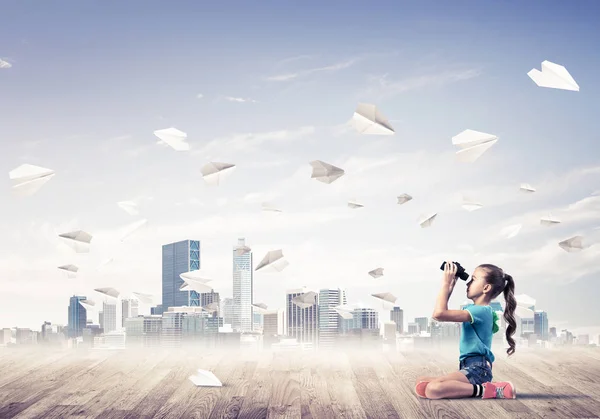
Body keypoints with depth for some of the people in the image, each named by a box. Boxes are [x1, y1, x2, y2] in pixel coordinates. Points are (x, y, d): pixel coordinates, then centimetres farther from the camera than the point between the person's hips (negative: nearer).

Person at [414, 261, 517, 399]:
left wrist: (446, 283, -13)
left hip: (476, 370, -10)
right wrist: (451, 284, 16)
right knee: (420, 383, 5)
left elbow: (439, 314, -23)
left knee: (432, 389, -32)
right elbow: (442, 310, 26)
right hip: (470, 369, 10)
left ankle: (484, 390, -19)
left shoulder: (480, 311, -13)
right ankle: (478, 387, 2)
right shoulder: (475, 309, 17)